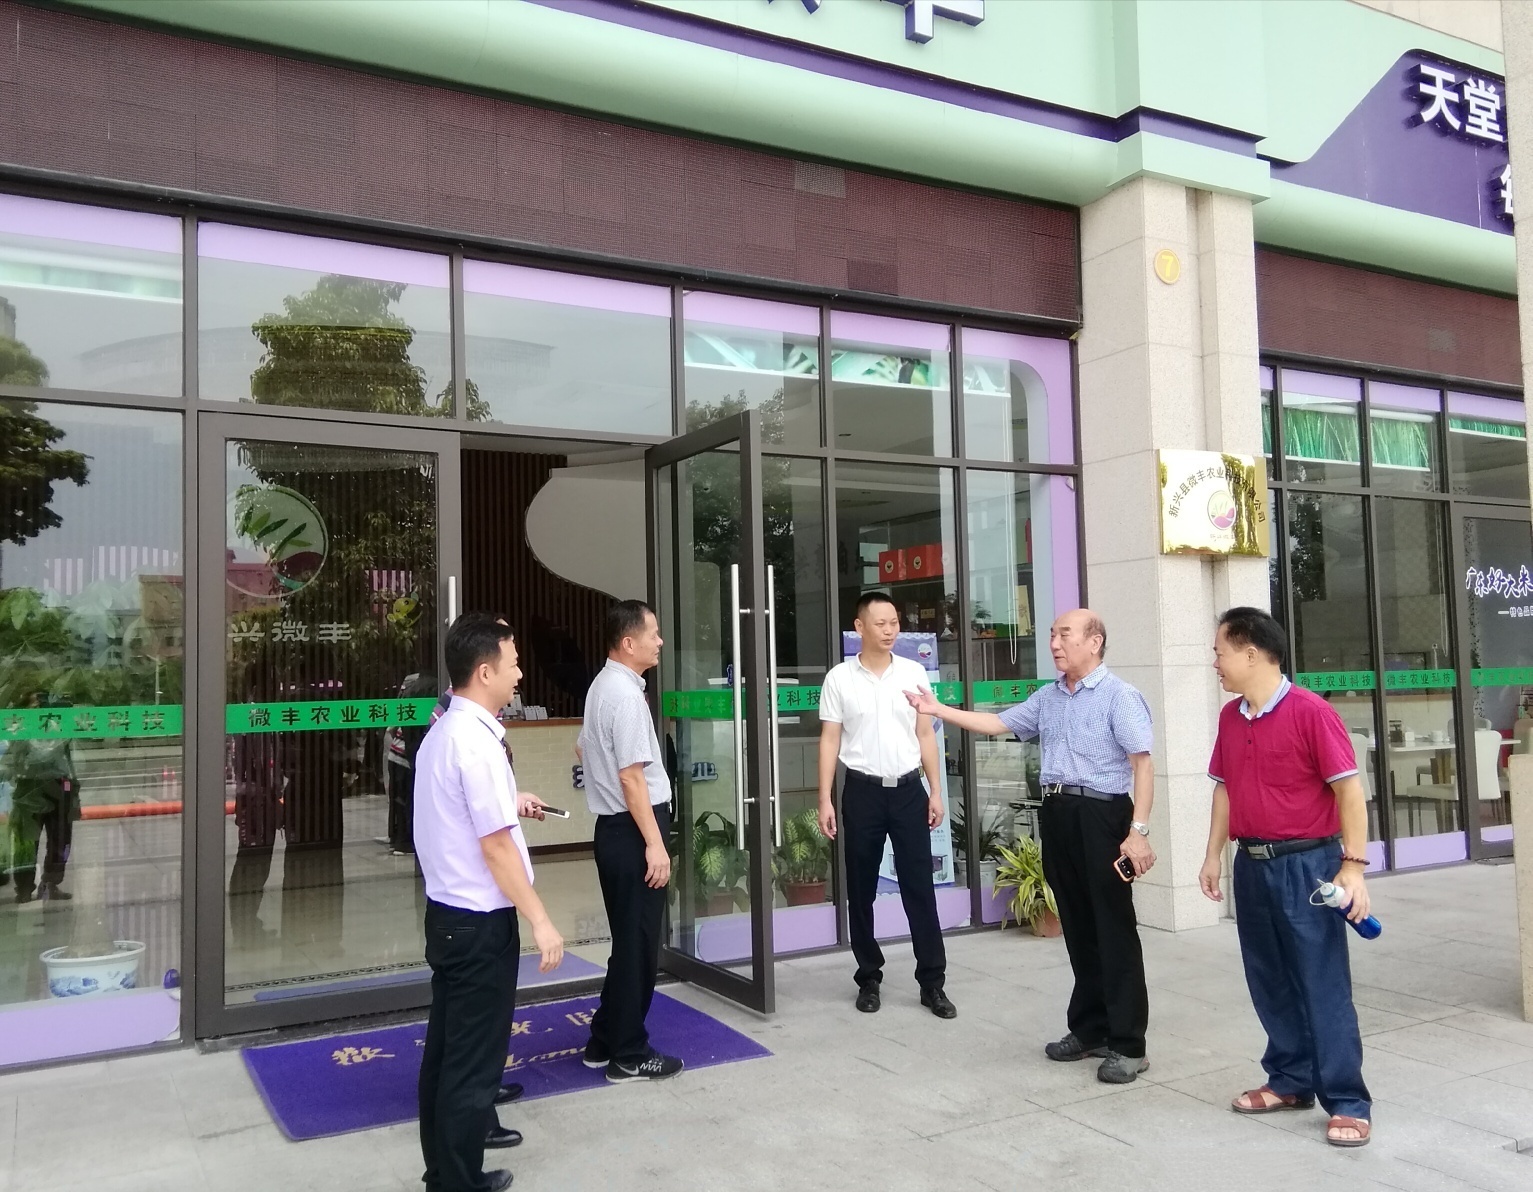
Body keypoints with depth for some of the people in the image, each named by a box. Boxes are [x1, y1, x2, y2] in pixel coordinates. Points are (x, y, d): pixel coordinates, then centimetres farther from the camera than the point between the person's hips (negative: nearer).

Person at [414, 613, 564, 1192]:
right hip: (480, 921, -10)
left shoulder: (442, 732, 7)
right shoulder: (475, 742, -22)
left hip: (448, 912, 10)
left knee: (448, 1043, 24)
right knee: (474, 1054, 4)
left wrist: (510, 801, 31)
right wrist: (540, 921, -18)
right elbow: (495, 846, -23)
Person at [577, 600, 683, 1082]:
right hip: (632, 830, -10)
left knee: (629, 941, 19)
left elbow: (583, 747, 26)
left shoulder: (602, 685, 13)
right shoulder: (625, 694, -19)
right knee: (638, 945, 1)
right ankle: (629, 1055, 12)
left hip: (613, 828, 10)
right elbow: (632, 775, -23)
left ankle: (605, 1042, 28)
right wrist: (655, 843, -21)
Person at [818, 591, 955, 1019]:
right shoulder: (839, 678, -2)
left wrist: (935, 791, 3)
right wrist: (825, 799, -6)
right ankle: (869, 978, 22)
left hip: (909, 790, 1)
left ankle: (932, 982, 11)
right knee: (861, 891, 8)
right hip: (863, 792, -1)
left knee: (920, 887, 3)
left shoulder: (913, 672, 3)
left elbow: (925, 735, 7)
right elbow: (830, 740, -1)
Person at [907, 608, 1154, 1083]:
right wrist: (939, 710, 14)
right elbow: (998, 724, 20)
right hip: (1058, 815, 7)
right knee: (1078, 928, 14)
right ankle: (1090, 1028, 25)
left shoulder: (1118, 696, -8)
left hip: (1101, 815, -7)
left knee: (1114, 930, -2)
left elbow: (1143, 764, -13)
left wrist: (1138, 831, -20)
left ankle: (1127, 1044, 5)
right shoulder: (1047, 697, 15)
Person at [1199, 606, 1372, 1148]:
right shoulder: (1230, 717, 8)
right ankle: (1291, 1080, 27)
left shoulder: (1311, 712, -14)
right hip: (1252, 865, 7)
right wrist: (1213, 855, 14)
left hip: (1305, 864, -7)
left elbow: (1349, 790, -13)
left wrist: (1354, 866, -16)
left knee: (1323, 985, -1)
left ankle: (1348, 1102, 8)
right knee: (1269, 983, 14)